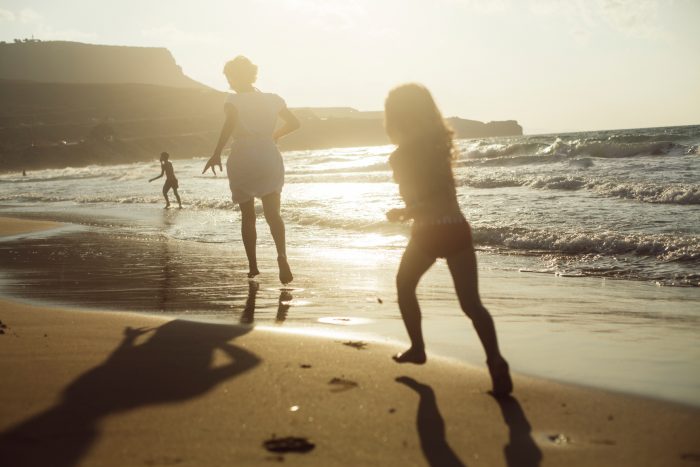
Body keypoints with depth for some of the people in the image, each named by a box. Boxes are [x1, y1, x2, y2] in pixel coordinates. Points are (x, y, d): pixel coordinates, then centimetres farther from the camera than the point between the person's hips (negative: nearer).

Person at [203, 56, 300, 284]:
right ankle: (282, 255, -32)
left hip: (242, 160, -2)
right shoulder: (272, 99, 8)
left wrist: (217, 153, -28)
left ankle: (253, 265, 14)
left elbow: (230, 123, -24)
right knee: (272, 213, -6)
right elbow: (294, 122, 15)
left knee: (247, 216, 12)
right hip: (269, 158, 2)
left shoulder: (234, 100, -5)